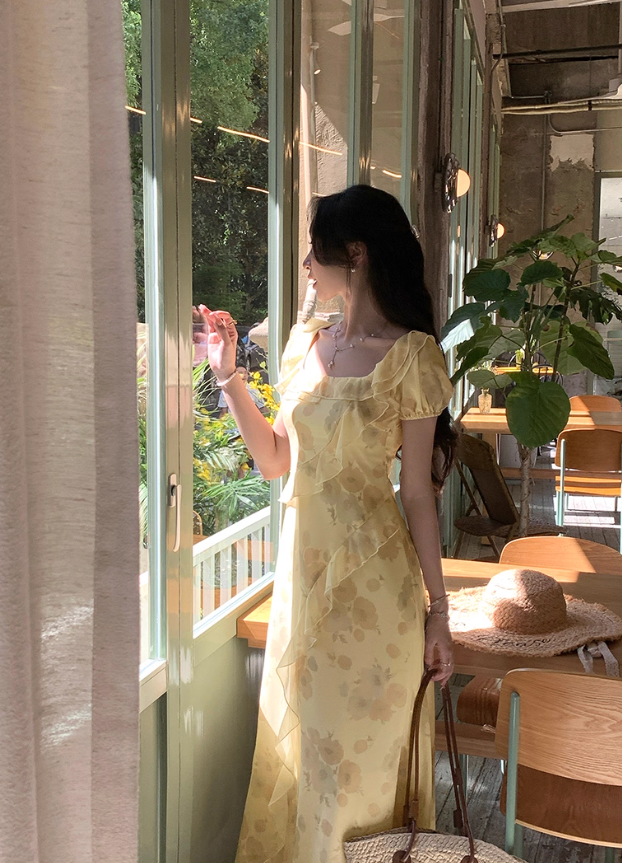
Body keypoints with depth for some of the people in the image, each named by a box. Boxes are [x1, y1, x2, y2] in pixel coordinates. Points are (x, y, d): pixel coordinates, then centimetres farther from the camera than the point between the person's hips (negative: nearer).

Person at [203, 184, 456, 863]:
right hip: (302, 565, 6)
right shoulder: (306, 342, 7)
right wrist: (228, 374, 6)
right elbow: (275, 460, 11)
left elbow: (418, 492, -10)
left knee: (360, 748, 10)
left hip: (371, 578, -6)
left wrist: (438, 609, -9)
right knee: (299, 741, 20)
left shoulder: (409, 354, -12)